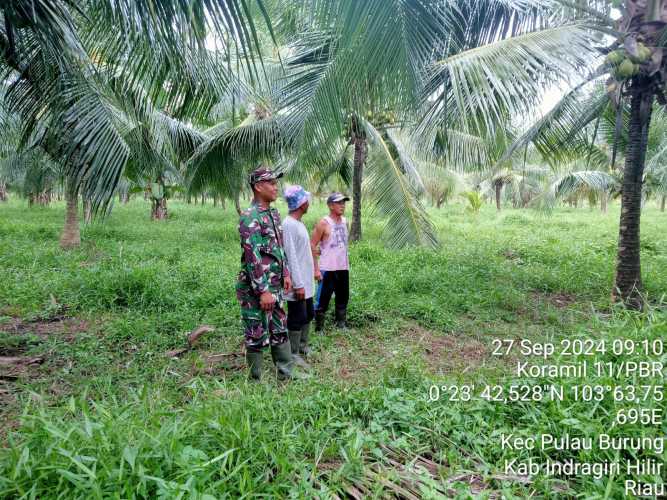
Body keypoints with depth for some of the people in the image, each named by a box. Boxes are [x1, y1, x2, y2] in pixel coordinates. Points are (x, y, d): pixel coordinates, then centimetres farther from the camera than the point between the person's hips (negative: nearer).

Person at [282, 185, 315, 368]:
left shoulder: (299, 223, 12)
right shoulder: (289, 224, -19)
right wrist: (298, 284, -22)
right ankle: (293, 355, 10)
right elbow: (290, 256, -22)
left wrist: (305, 281, 18)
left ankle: (303, 347, 33)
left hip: (306, 282, 10)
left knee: (307, 316, 19)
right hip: (298, 283, -10)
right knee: (297, 319, -1)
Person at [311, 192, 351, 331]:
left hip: (343, 268, 6)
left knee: (343, 299, 14)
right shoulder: (323, 223, -10)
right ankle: (319, 329, 11)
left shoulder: (344, 222, 9)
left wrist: (347, 262, 16)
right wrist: (316, 268, -14)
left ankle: (342, 325, 27)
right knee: (323, 300, 0)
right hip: (328, 269, -6)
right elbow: (312, 245, -10)